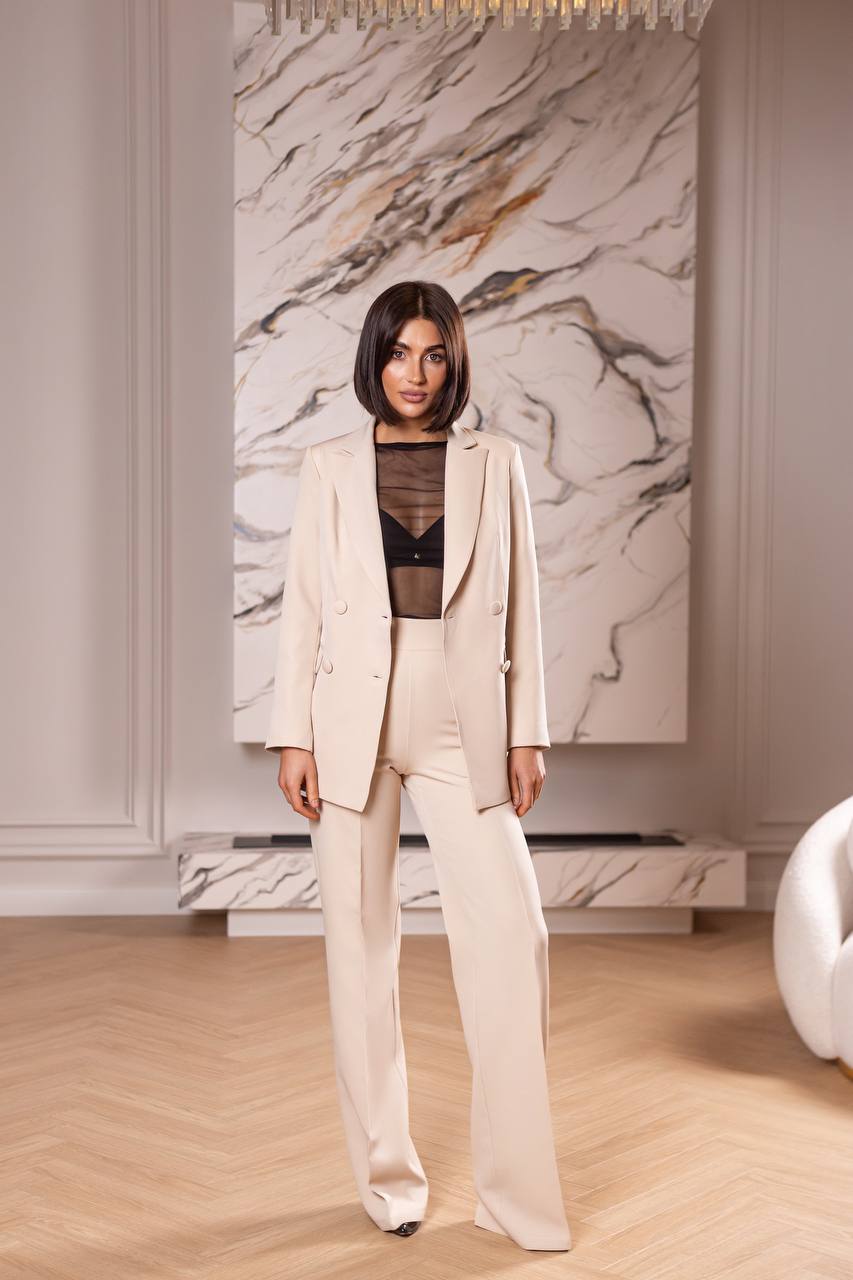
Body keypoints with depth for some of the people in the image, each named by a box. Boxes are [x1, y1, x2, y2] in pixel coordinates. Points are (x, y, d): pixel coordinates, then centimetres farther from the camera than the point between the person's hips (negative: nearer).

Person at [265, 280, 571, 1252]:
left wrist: (526, 733, 2)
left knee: (512, 935, -6)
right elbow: (302, 606, 5)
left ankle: (517, 1189, 7)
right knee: (360, 945, 4)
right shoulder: (329, 466, 7)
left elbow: (520, 606, 7)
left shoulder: (494, 463, 8)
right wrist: (293, 735, -2)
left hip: (465, 724, 0)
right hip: (354, 722, 0)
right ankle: (387, 1174, 19)